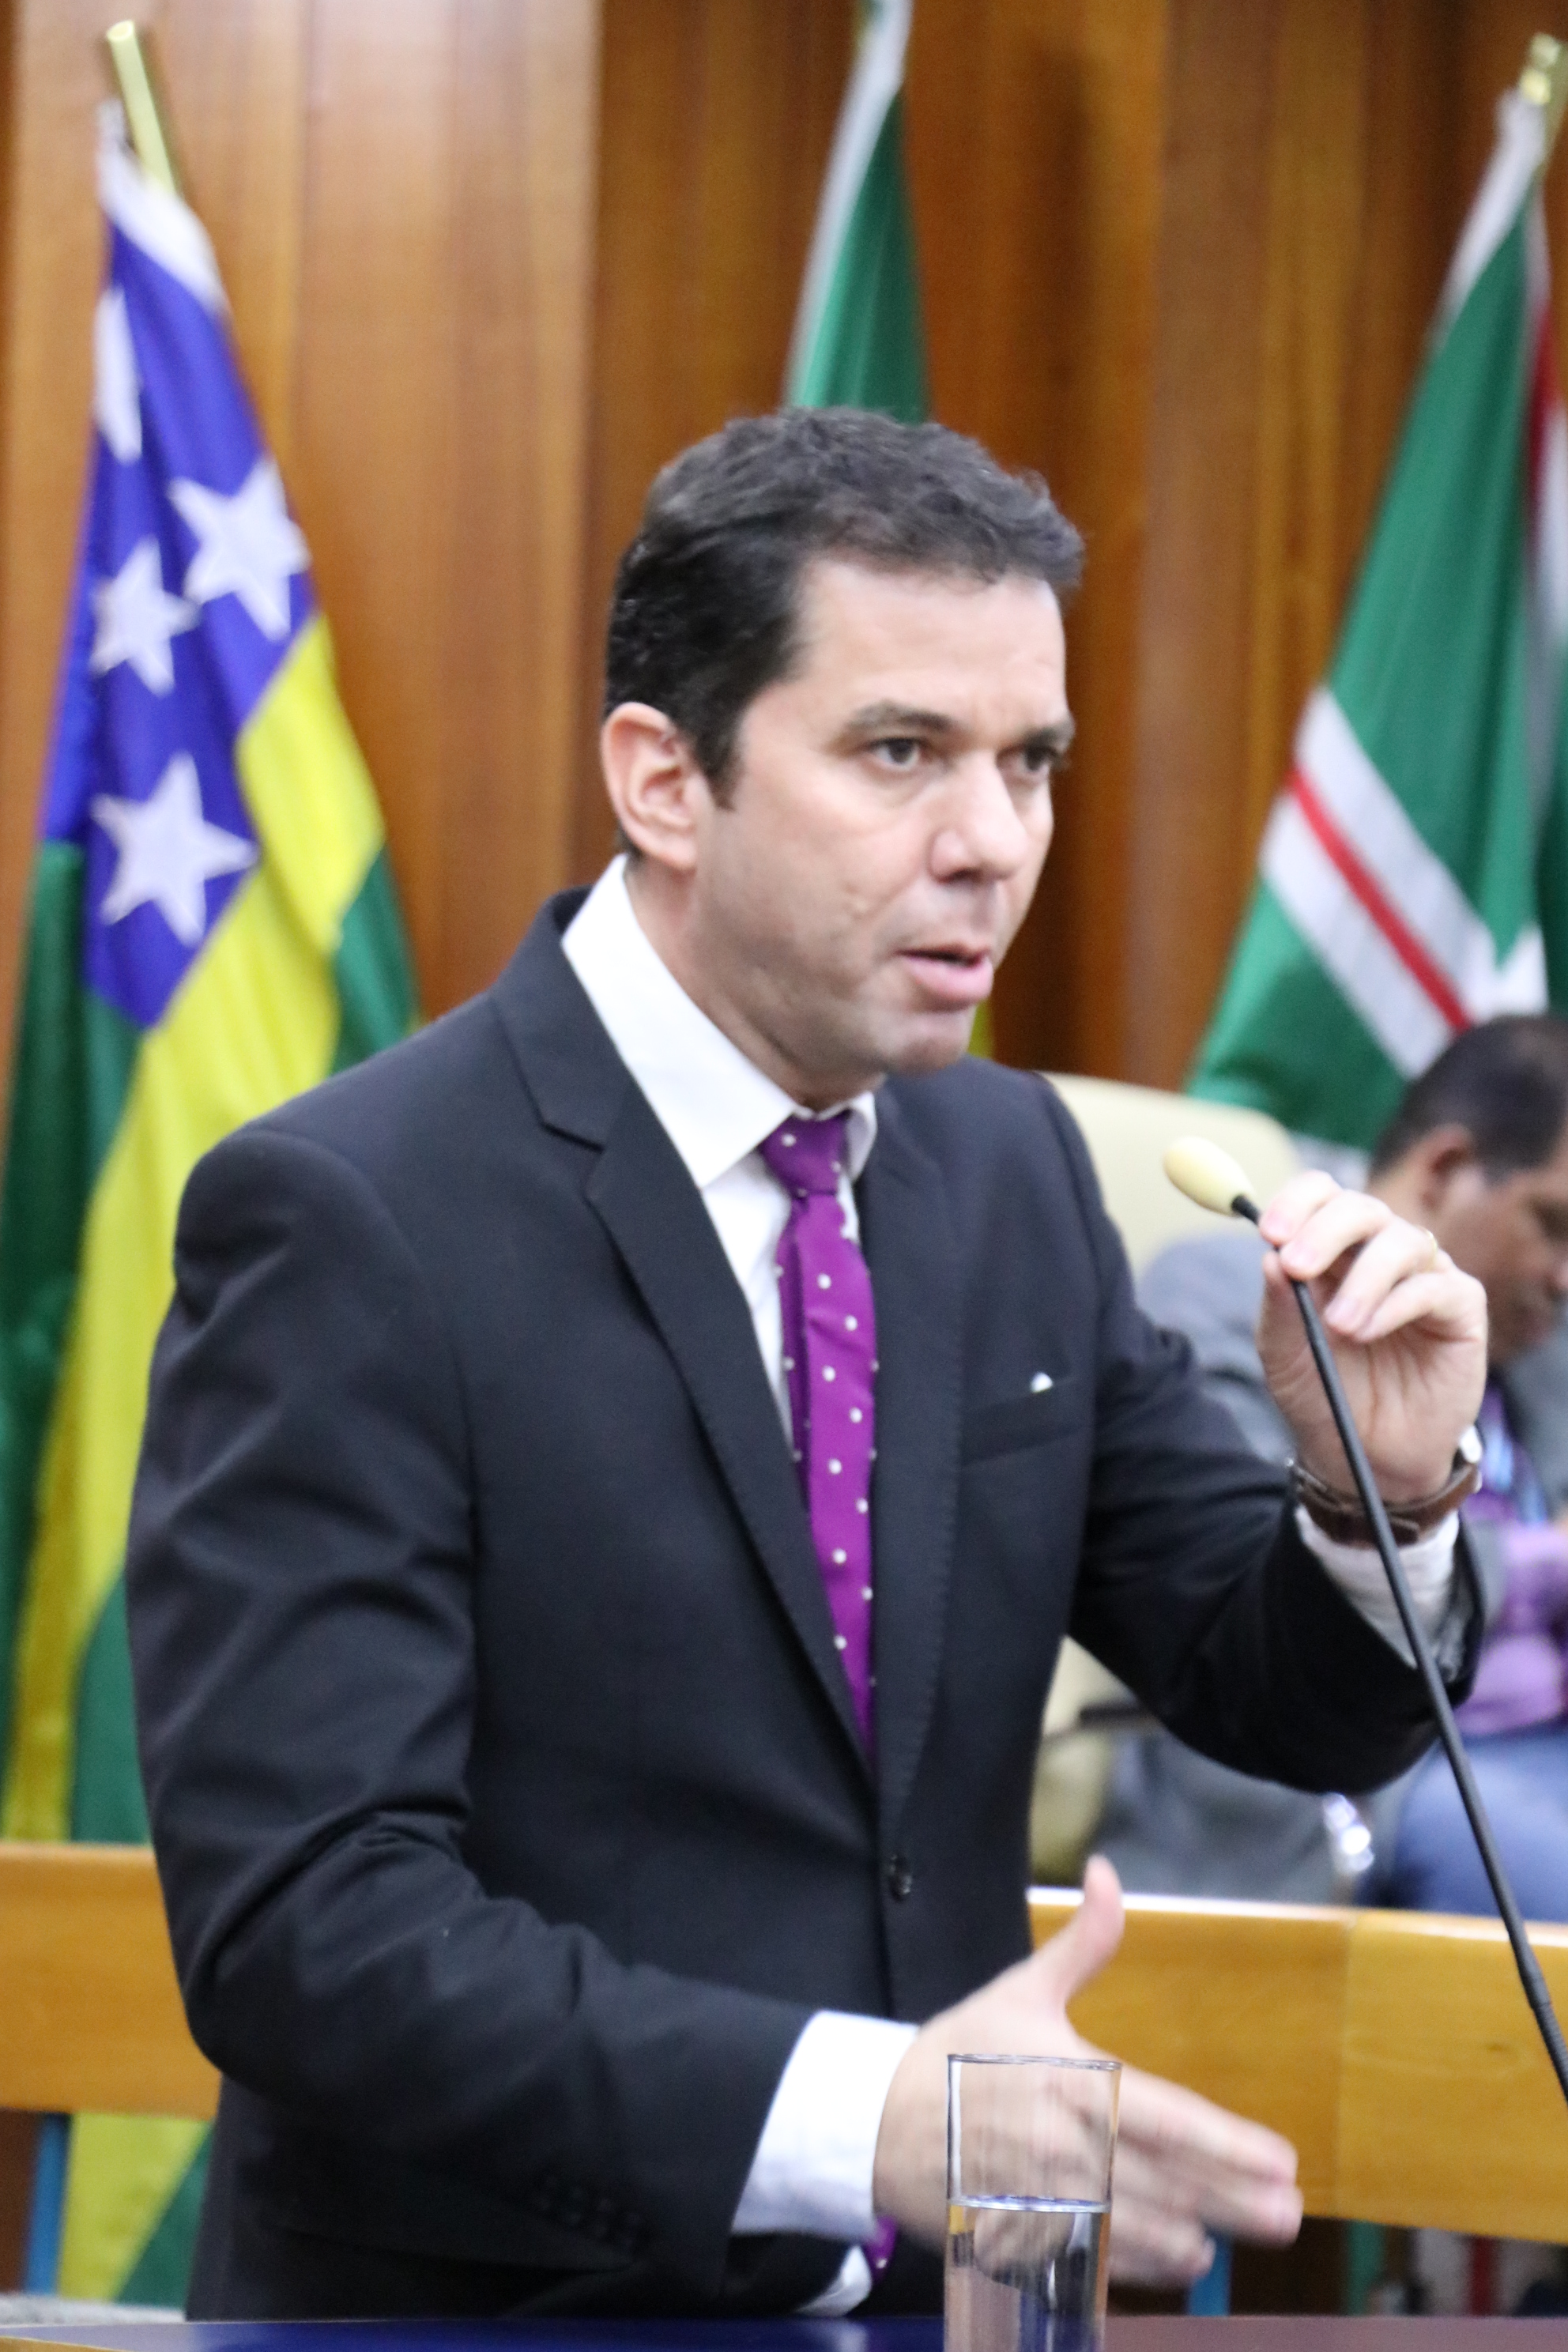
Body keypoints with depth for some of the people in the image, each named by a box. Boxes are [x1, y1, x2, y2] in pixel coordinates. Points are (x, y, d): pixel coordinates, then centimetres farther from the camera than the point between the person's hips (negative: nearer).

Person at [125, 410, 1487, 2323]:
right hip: (490, 2319, -6)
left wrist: (1387, 1497, -6)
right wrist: (868, 2116, -29)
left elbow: (1296, 1709, 16)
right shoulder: (347, 1225, -11)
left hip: (932, 2310, 6)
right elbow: (305, 1930, -19)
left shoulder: (1010, 1165, 10)